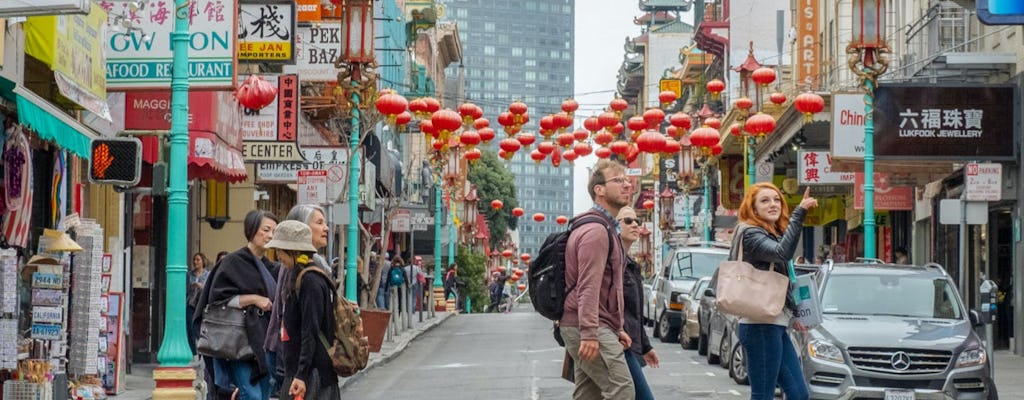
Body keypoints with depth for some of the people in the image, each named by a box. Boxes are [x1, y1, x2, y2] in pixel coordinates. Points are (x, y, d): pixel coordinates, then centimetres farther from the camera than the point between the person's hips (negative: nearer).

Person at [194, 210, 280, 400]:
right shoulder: (234, 262, -4)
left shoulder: (270, 267, 17)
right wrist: (254, 299, -15)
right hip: (242, 342, -7)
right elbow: (218, 298, -11)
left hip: (264, 340, 7)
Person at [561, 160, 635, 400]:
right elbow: (589, 286, -21)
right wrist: (590, 332, -28)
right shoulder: (596, 230, -11)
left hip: (591, 328, 11)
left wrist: (616, 329, 23)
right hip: (589, 327, -11)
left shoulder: (605, 229, 24)